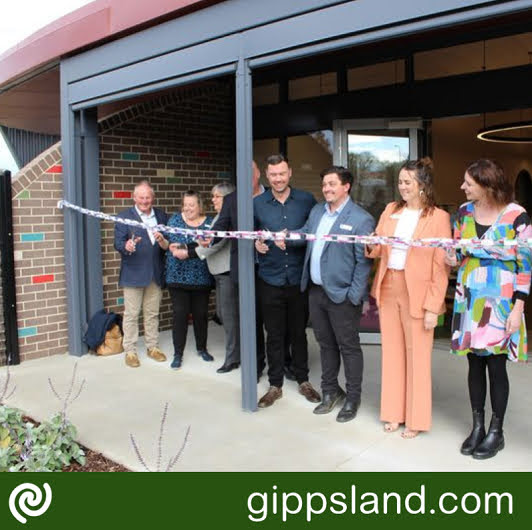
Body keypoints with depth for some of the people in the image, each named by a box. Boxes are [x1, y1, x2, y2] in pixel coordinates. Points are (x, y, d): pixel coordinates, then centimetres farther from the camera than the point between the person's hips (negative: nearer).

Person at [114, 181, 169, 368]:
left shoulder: (161, 216, 10)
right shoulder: (124, 216, -2)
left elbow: (167, 245, 9)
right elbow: (118, 242, -10)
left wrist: (163, 241, -14)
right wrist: (127, 246, -32)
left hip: (155, 274, 4)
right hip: (133, 274, -4)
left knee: (152, 313, 14)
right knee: (131, 314, 2)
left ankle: (153, 347, 25)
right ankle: (130, 351, 12)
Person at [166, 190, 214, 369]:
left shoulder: (209, 223, 4)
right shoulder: (175, 219, 5)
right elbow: (169, 242, -6)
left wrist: (186, 251, -19)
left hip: (201, 278, 1)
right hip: (178, 276, -1)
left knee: (201, 314, 10)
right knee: (179, 314, -1)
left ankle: (202, 348, 28)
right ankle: (178, 354, 9)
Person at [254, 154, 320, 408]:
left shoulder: (306, 200, 1)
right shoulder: (257, 203, 2)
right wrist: (255, 242, -11)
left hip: (299, 278, 0)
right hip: (270, 279, 0)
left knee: (299, 332, 13)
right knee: (274, 335, 8)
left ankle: (303, 380, 30)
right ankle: (275, 385, 22)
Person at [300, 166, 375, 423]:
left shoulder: (361, 219, -12)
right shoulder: (317, 211, 10)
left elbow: (363, 261, -14)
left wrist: (354, 295, -16)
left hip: (341, 295, -7)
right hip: (316, 290, 7)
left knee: (348, 346, 8)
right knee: (326, 343, 18)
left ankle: (352, 399, 23)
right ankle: (330, 391, 35)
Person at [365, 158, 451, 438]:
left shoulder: (439, 217, -7)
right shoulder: (390, 210, 9)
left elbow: (441, 266, -9)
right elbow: (377, 250, 14)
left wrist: (433, 306, -14)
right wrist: (372, 246, -11)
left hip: (417, 294, -5)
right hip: (387, 288, 5)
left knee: (417, 357, 6)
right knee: (391, 352, 13)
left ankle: (416, 419, 21)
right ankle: (394, 412, 27)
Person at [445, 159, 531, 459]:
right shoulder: (465, 212, 4)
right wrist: (454, 258, -7)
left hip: (500, 302, -5)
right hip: (469, 299, 5)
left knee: (496, 366, 3)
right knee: (475, 364, 11)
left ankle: (496, 432, 20)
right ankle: (477, 427, 25)